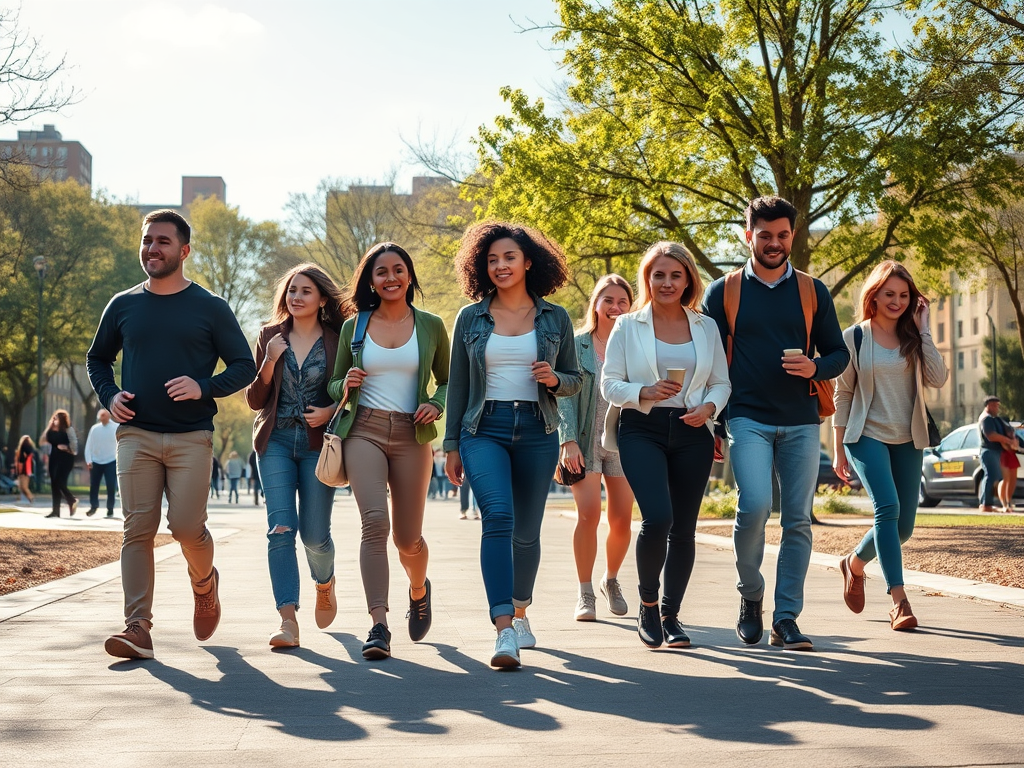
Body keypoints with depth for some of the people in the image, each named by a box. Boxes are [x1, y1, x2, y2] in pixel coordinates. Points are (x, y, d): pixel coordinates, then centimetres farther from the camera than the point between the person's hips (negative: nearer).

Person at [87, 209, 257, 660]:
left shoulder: (210, 308, 4)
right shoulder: (123, 306, 11)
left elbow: (245, 366, 4)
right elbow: (97, 359, 24)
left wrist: (204, 388, -13)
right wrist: (108, 396, 3)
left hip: (191, 437, -2)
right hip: (136, 435, 2)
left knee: (186, 526, -10)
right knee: (138, 529, -6)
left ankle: (204, 581, 24)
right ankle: (138, 628, -7)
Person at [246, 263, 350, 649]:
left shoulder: (338, 341, 3)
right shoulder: (270, 336, 8)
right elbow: (255, 400, 8)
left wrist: (331, 411, -12)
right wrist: (269, 363, -9)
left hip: (318, 443, -1)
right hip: (276, 440, 1)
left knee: (314, 533, -1)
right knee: (281, 527, -13)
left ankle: (324, 583, 34)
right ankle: (288, 620, -16)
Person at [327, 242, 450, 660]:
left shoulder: (431, 326, 7)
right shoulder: (354, 326, 8)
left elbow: (448, 381, 15)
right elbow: (334, 384, 17)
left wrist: (437, 404, -6)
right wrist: (346, 385, -6)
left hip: (411, 436, 0)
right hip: (364, 432, 0)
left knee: (408, 539, 5)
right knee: (374, 522, -20)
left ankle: (419, 590, 40)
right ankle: (378, 626, -21)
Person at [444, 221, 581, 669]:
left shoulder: (554, 319, 6)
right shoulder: (470, 318, 6)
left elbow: (575, 381, 12)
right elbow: (457, 385, 10)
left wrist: (553, 379, -11)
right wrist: (451, 445, 7)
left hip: (536, 432, 1)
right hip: (484, 429, -1)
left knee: (527, 530, 9)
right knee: (497, 517, -21)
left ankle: (519, 613, 33)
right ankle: (504, 631, -26)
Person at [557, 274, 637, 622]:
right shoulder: (576, 345, 2)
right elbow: (564, 396, -2)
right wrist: (569, 441, -13)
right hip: (584, 441, -2)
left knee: (621, 519, 2)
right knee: (588, 514, -14)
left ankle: (611, 580, 29)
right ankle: (585, 594, -3)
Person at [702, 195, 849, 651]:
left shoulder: (813, 292, 11)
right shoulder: (723, 292, 7)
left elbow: (838, 353, 12)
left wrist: (814, 367, -12)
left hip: (801, 422, 2)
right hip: (748, 420, -2)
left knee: (797, 520, 0)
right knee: (755, 506, -19)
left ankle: (786, 620, 8)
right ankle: (750, 594, 5)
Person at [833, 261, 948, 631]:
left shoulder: (914, 338, 5)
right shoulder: (855, 338, -1)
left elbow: (938, 379, -10)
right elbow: (842, 395, 3)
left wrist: (923, 330, -9)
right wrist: (838, 449, 1)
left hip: (908, 440, 4)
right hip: (868, 436, -4)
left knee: (903, 526, 5)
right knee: (888, 508, -23)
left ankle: (855, 563, 34)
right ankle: (899, 601, -23)